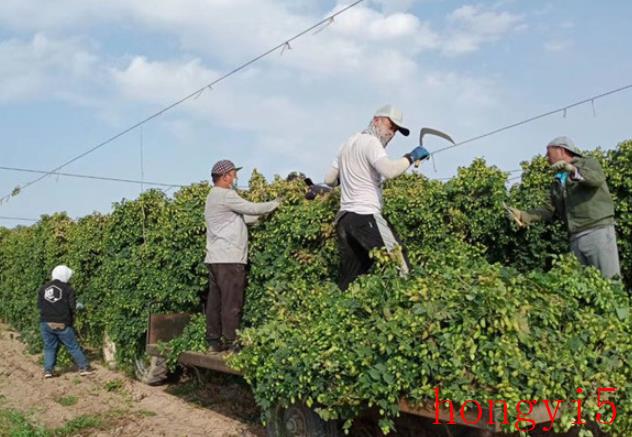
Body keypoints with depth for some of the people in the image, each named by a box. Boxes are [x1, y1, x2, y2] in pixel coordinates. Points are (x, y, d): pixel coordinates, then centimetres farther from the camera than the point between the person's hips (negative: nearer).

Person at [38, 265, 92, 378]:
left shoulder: (43, 288, 7)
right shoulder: (67, 289, -5)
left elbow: (39, 305, 11)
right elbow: (72, 307, -8)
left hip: (45, 323, 3)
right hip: (62, 324, -3)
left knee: (49, 347, 14)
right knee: (73, 346, 6)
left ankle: (48, 370, 6)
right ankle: (84, 367, 9)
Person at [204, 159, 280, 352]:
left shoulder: (213, 197, 22)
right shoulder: (226, 195, -9)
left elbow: (244, 217, 17)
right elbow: (252, 209, -8)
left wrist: (267, 211, 11)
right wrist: (276, 204, 6)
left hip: (215, 258, 10)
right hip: (229, 259, -10)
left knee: (215, 301, 9)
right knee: (231, 303, -6)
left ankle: (213, 341, 13)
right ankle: (231, 343, -4)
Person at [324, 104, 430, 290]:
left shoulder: (348, 142, 22)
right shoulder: (370, 142, -5)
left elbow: (329, 179, 26)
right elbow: (390, 170, -23)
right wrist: (411, 157, -9)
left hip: (344, 218, 9)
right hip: (365, 217, -9)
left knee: (348, 282, 11)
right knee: (400, 269, -10)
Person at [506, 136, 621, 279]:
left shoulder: (588, 163, 5)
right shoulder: (557, 183, 22)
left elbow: (597, 179, -17)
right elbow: (549, 209, 13)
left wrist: (573, 170, -33)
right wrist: (525, 215, 0)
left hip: (598, 230, -6)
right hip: (575, 238, 6)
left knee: (609, 280, -10)